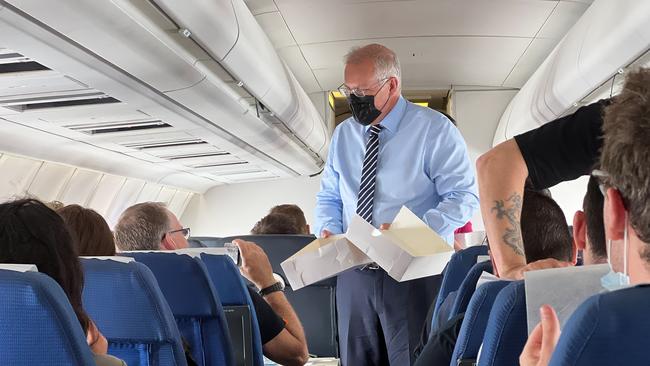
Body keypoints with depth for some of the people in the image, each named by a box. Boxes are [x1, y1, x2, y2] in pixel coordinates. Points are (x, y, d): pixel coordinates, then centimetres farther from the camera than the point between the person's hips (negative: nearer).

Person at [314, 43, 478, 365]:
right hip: (354, 275, 5)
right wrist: (328, 229, -4)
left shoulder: (434, 129, -6)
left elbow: (464, 197, -12)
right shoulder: (343, 135, 11)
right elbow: (328, 197, 18)